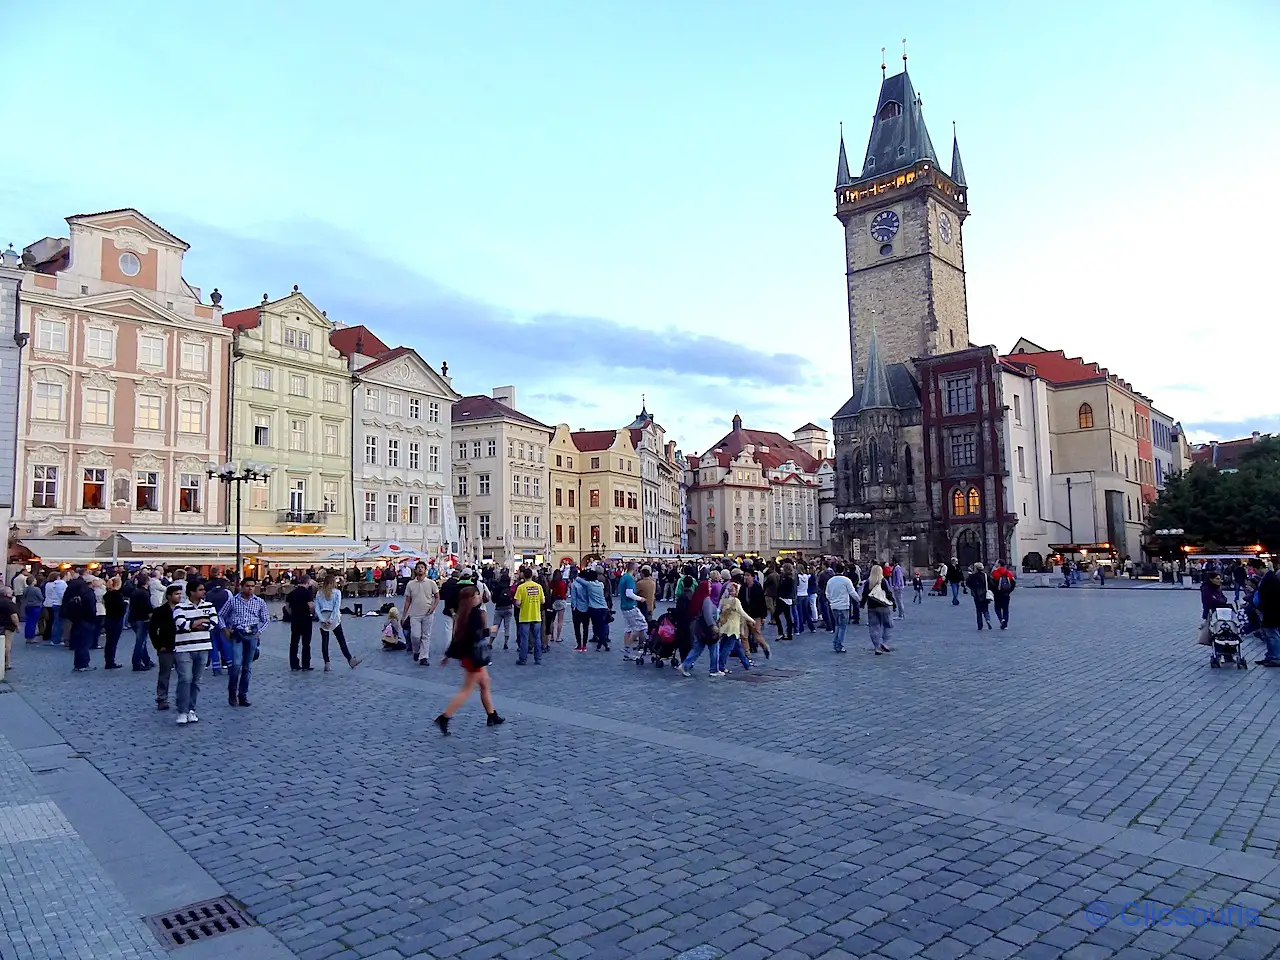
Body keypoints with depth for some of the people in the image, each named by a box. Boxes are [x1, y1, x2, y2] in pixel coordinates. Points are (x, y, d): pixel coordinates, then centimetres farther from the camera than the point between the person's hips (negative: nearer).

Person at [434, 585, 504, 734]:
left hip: (468, 654, 9)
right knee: (467, 690, -2)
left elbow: (457, 635, 10)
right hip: (473, 656, -9)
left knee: (485, 685, 18)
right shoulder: (475, 613, -19)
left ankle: (492, 717, 27)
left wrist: (448, 655, 16)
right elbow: (475, 635, -27)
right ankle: (444, 718, -4)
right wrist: (490, 630, -10)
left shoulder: (462, 614, 6)